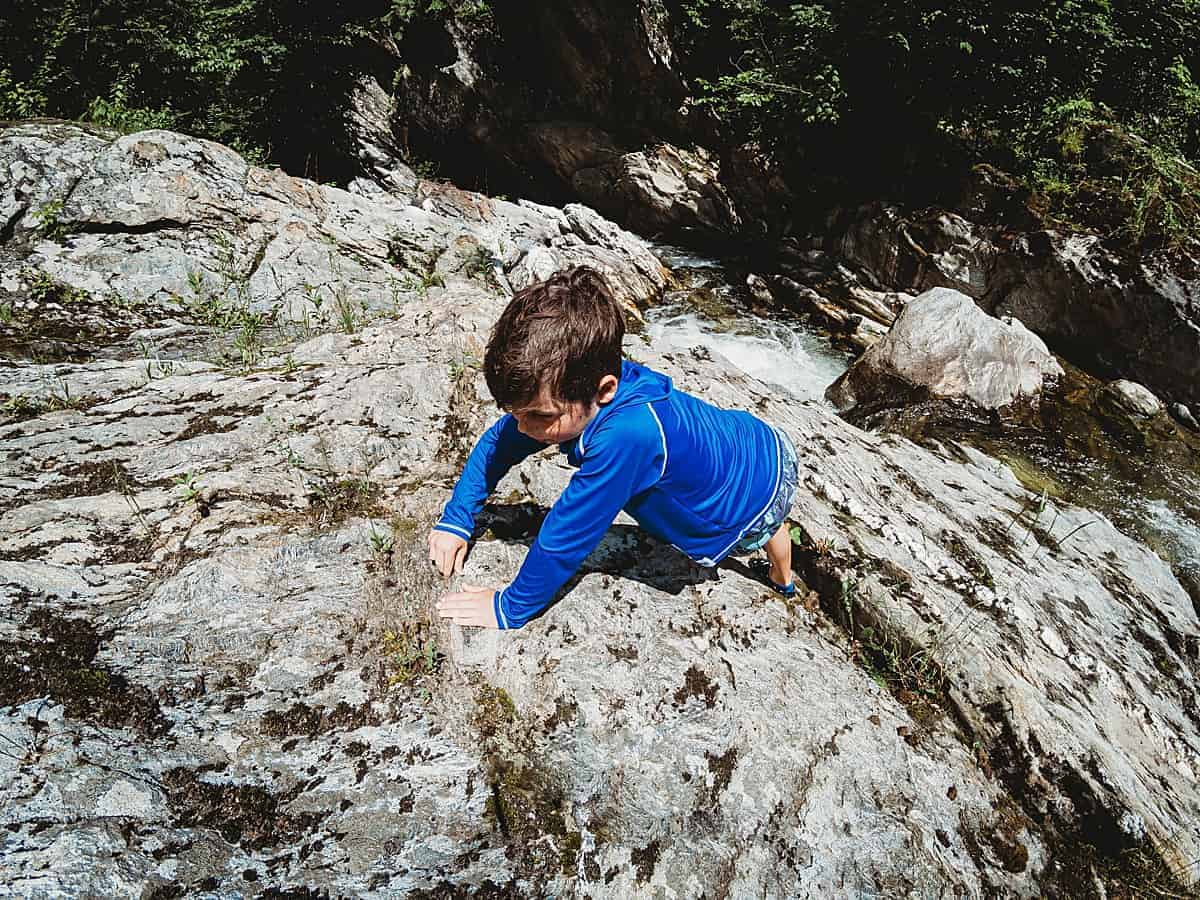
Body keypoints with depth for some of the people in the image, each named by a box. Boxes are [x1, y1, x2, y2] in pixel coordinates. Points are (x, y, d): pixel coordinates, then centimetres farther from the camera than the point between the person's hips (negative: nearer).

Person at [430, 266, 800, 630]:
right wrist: (455, 520, -15)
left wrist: (511, 608, -29)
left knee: (765, 525, 33)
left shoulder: (626, 434, -51)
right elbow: (497, 442, -11)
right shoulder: (567, 387, -27)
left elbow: (566, 535, -42)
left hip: (768, 475, -4)